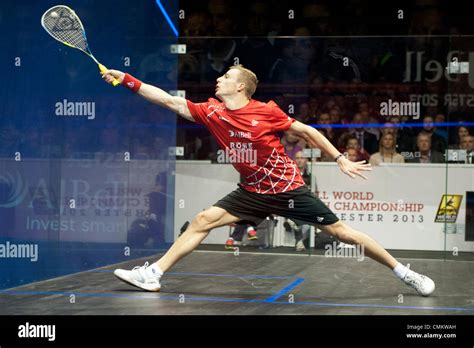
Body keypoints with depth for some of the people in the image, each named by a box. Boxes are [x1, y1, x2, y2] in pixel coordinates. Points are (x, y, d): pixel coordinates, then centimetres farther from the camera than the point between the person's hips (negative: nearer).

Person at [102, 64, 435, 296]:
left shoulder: (266, 111, -15)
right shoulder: (213, 112, -3)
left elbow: (306, 131, -6)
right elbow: (169, 100, -1)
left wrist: (341, 160, -6)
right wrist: (127, 79, -5)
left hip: (289, 189, -4)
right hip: (253, 192, 4)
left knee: (340, 231, -3)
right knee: (202, 220, -6)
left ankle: (405, 273, 9)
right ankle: (154, 274, -1)